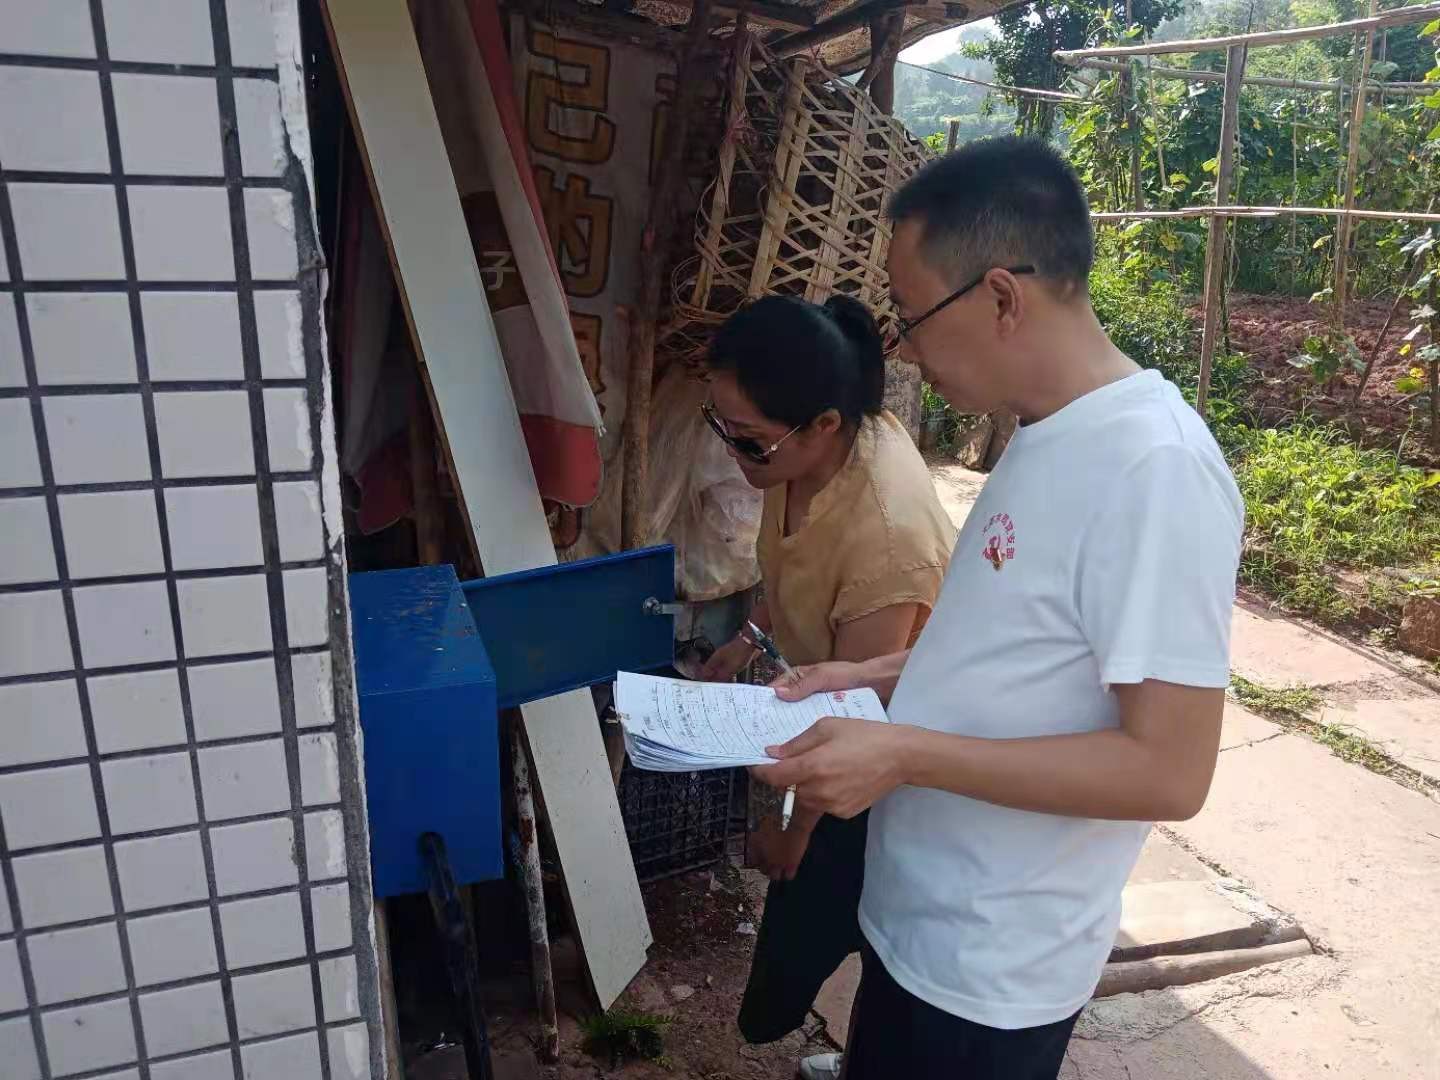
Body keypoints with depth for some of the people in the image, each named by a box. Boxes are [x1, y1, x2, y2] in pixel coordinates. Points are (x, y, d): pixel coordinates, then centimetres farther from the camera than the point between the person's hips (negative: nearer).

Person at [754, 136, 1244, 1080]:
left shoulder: (1156, 468, -26)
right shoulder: (1048, 435, 3)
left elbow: (1168, 771, -26)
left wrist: (906, 753, -25)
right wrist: (876, 678, 4)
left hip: (994, 969, -8)